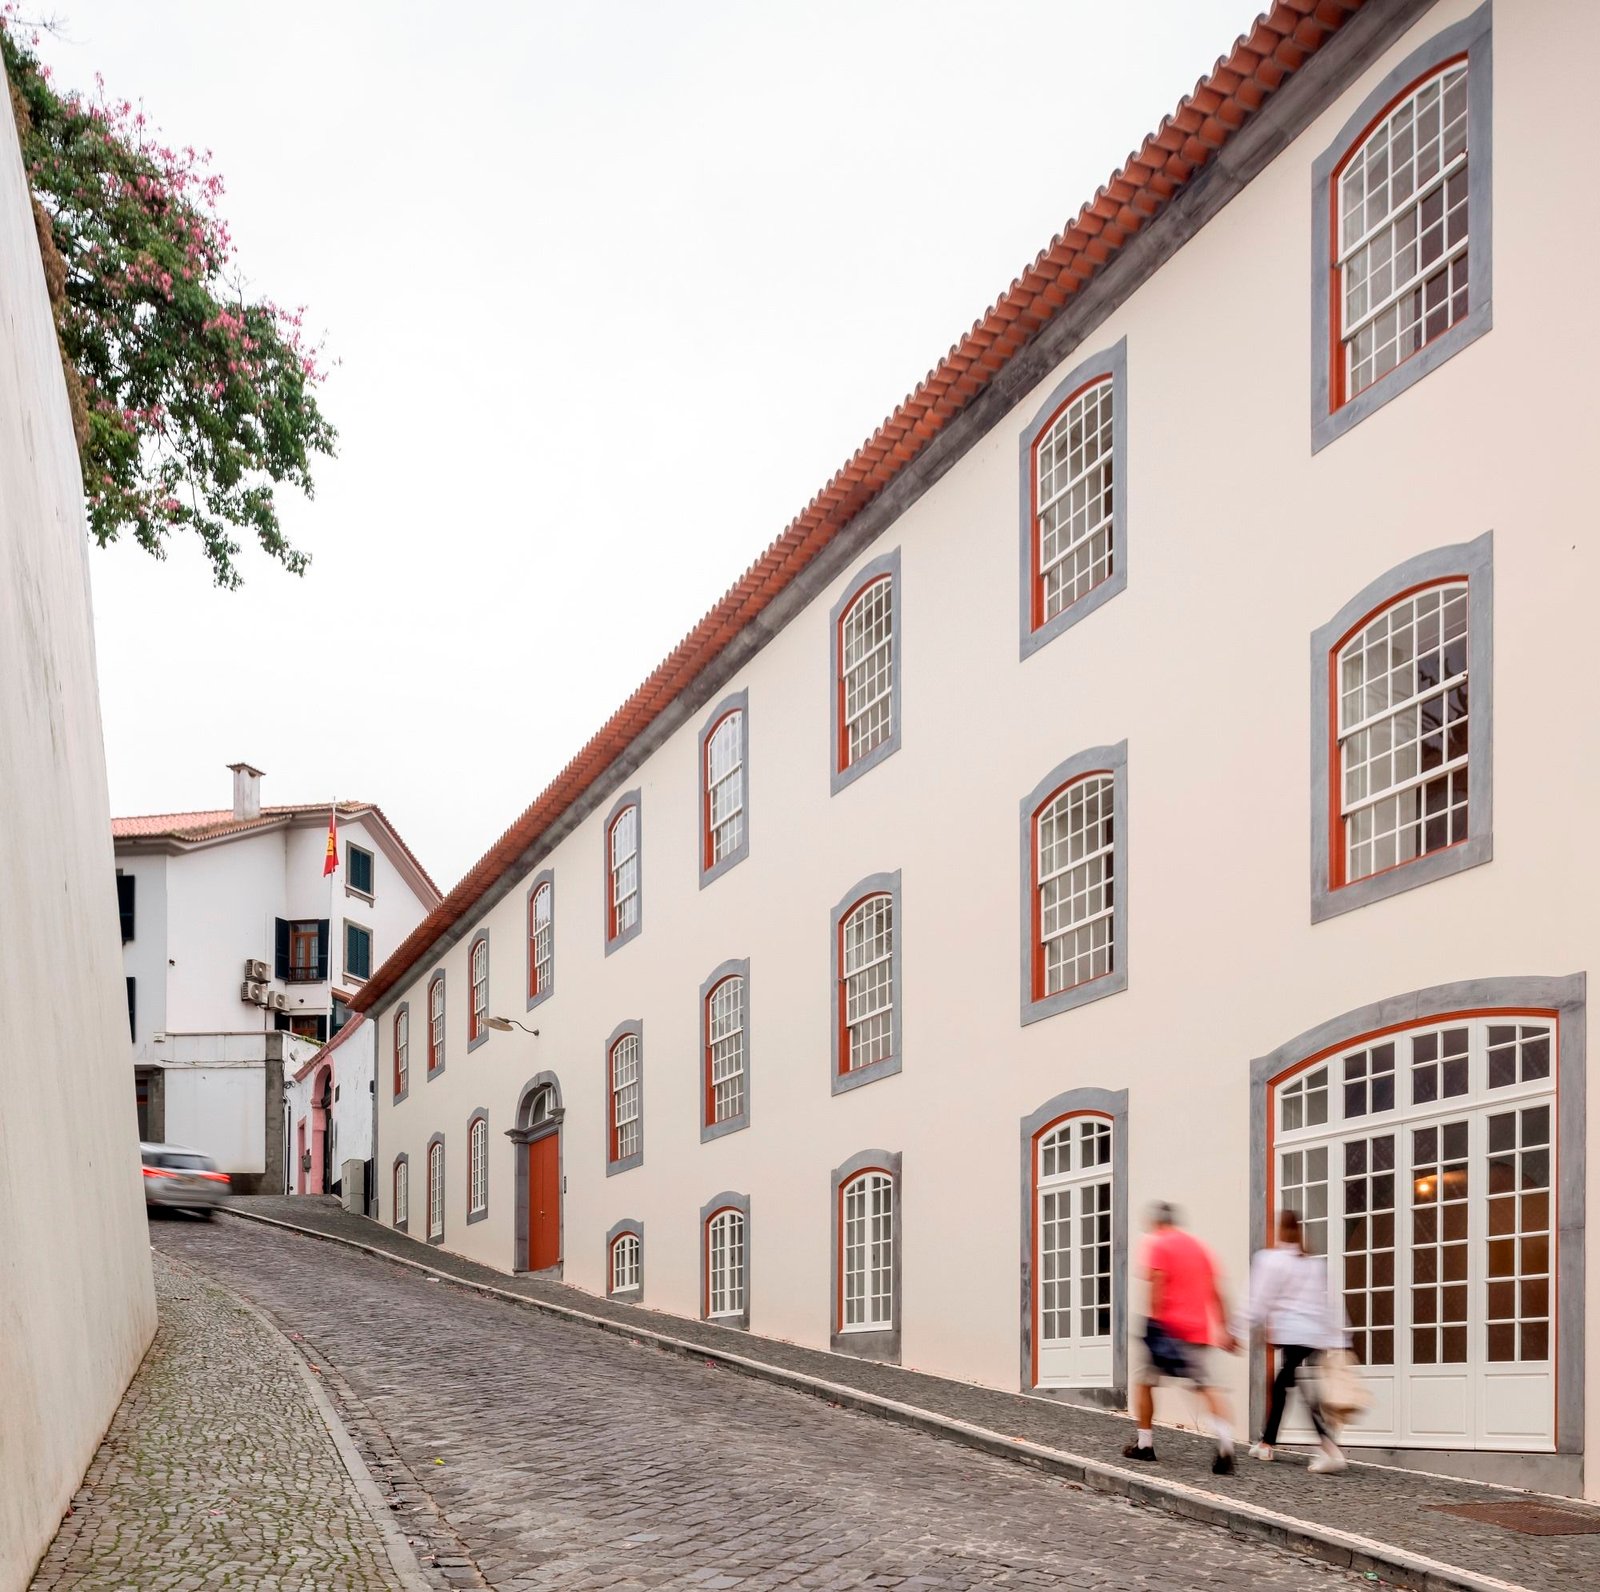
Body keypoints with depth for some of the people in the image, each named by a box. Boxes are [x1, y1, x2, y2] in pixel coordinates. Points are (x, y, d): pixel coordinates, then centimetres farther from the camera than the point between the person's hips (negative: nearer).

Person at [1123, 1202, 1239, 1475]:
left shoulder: (1157, 1243, -1)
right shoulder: (1197, 1245, 17)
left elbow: (1157, 1284, -14)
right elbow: (1215, 1292, 17)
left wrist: (1155, 1320, -16)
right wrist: (1223, 1329, 19)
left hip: (1167, 1326, -5)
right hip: (1199, 1329, 5)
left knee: (1144, 1381, 12)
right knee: (1208, 1386, -2)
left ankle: (1144, 1443, 17)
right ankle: (1225, 1441, -23)